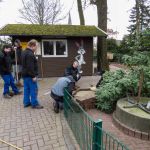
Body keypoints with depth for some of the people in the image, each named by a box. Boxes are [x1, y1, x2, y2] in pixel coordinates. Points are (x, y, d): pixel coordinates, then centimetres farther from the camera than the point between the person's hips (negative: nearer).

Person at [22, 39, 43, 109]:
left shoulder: (24, 52, 15)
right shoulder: (30, 54, -19)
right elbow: (30, 67, -25)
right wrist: (33, 76, -21)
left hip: (25, 74, 10)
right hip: (29, 75, -10)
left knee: (27, 89, 14)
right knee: (34, 89, -4)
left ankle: (26, 102, 21)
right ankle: (34, 104, 2)